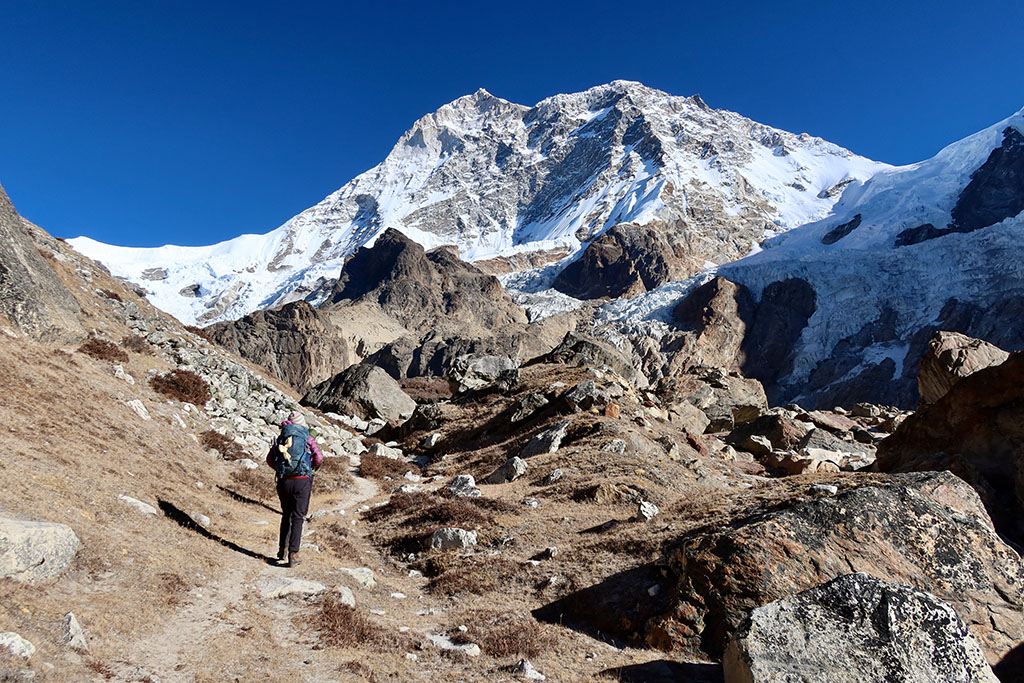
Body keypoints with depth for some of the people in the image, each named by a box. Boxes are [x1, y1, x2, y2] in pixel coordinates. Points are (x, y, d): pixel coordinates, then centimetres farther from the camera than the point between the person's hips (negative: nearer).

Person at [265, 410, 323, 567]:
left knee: (286, 515, 21)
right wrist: (311, 468, 12)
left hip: (284, 482, 3)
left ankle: (282, 549, 23)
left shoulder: (281, 438, 9)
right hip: (302, 482, -3)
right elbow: (319, 458, -8)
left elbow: (270, 459, 6)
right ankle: (293, 555, -4)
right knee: (298, 517, 1)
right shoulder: (308, 438, 1)